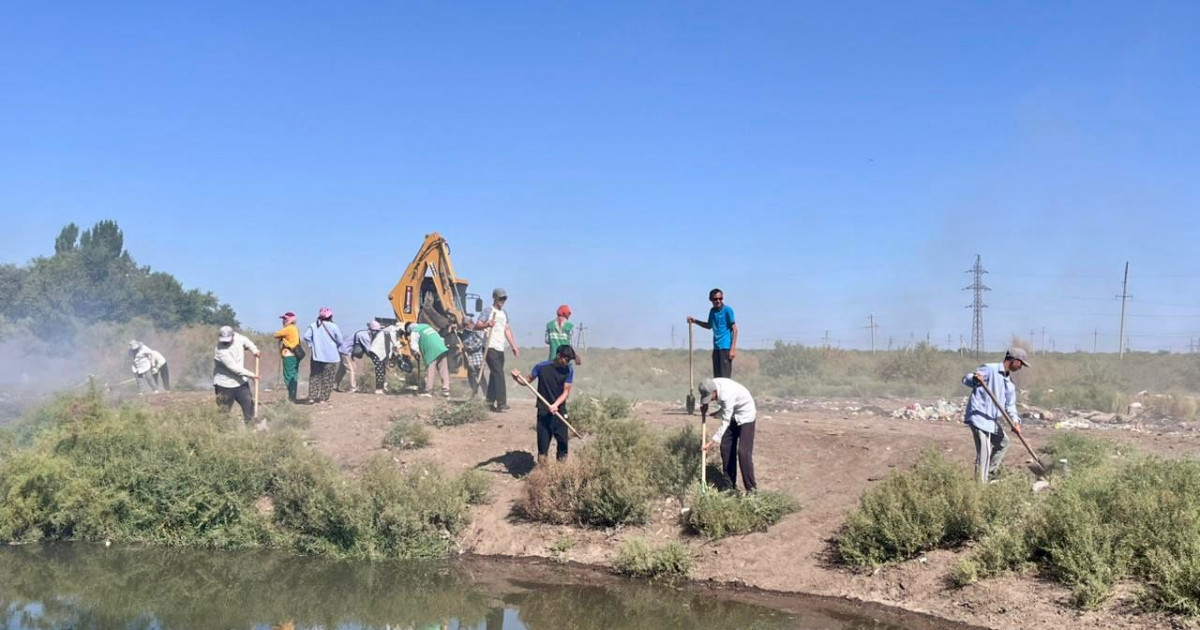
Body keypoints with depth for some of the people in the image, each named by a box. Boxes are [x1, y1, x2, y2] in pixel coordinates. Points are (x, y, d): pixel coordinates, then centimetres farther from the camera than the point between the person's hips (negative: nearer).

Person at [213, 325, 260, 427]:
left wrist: (253, 349, -1)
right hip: (225, 385, -7)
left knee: (249, 404, 11)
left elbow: (245, 341, 17)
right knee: (224, 411, -3)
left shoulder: (237, 337, -8)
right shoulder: (221, 351, -26)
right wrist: (251, 375, -23)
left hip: (241, 382, 7)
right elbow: (234, 368, -27)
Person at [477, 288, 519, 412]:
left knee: (494, 375, 9)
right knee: (499, 374, -16)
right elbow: (477, 326, -10)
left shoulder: (504, 313, 20)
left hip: (500, 349, 8)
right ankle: (501, 402, -21)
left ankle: (490, 402, 15)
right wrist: (487, 324, -30)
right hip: (490, 348, -8)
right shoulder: (488, 311, -4)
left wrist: (514, 346, 18)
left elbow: (507, 330, 23)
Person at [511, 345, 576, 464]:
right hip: (543, 411, -1)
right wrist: (518, 379, -16)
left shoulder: (569, 370, -4)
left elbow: (566, 392, -6)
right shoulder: (542, 367, -7)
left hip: (559, 411, 1)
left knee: (562, 440, 3)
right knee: (543, 441, 1)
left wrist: (555, 405, -21)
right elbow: (528, 380, 5)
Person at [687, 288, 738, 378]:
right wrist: (695, 321, 16)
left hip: (726, 347, -7)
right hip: (716, 347, 7)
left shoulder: (727, 310, -9)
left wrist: (733, 349, -15)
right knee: (717, 378, 8)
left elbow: (734, 329, -10)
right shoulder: (712, 311, 11)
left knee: (725, 377, -11)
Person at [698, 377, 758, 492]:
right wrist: (703, 404, -9)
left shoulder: (726, 395, -37)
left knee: (743, 451, -16)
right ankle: (730, 485, 10)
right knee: (726, 448, 3)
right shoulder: (710, 385, -15)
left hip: (745, 415, -8)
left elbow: (725, 422, -33)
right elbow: (704, 396, 12)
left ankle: (751, 488, -12)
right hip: (732, 416, 8)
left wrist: (713, 441, -34)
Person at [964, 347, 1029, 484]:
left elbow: (1010, 405, 14)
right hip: (979, 416, -10)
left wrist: (1015, 421, -4)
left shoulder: (1009, 382, 16)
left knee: (1003, 442, 27)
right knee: (984, 453, -13)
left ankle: (991, 474, 41)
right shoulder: (990, 369, -10)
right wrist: (975, 380, -38)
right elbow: (966, 379, -14)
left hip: (992, 420, 10)